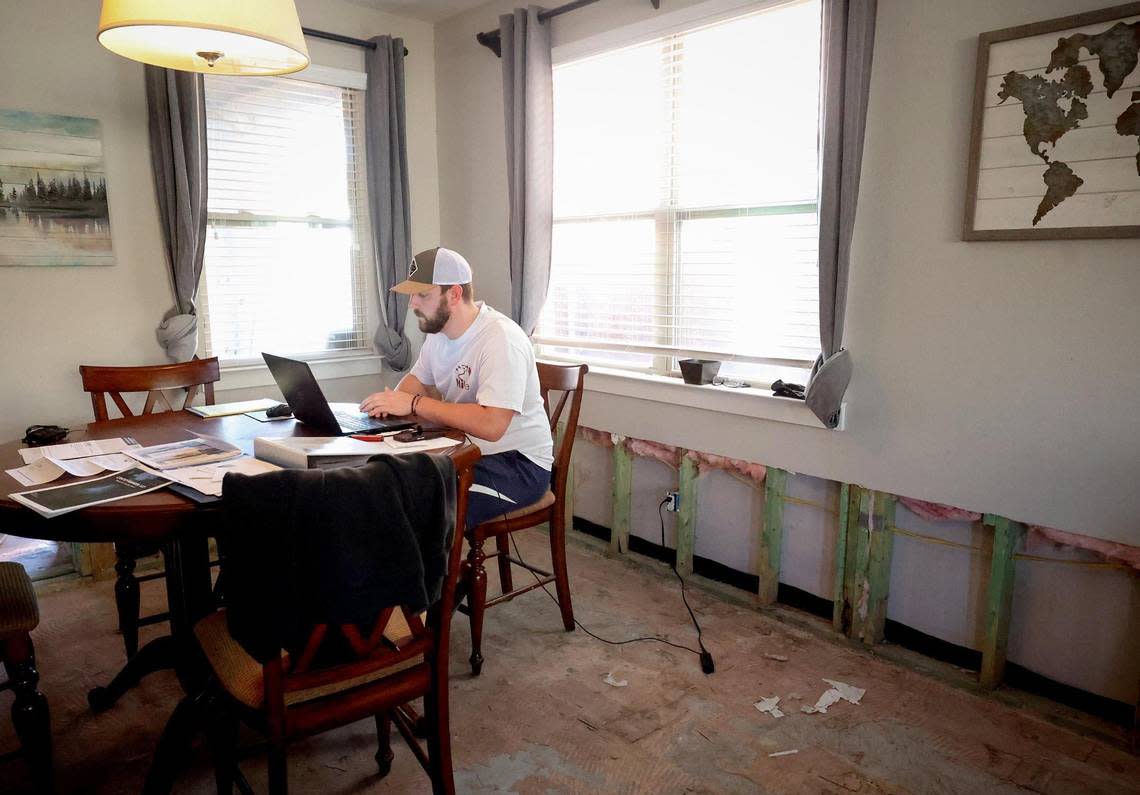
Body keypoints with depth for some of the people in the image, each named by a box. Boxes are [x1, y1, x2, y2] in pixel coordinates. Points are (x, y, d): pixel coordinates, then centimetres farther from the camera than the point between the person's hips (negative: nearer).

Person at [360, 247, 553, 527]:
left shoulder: (501, 339, -23)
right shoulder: (438, 331, 5)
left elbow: (491, 425, -32)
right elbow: (416, 379, 20)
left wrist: (413, 404, -26)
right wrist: (391, 401, -4)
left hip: (517, 463, -8)